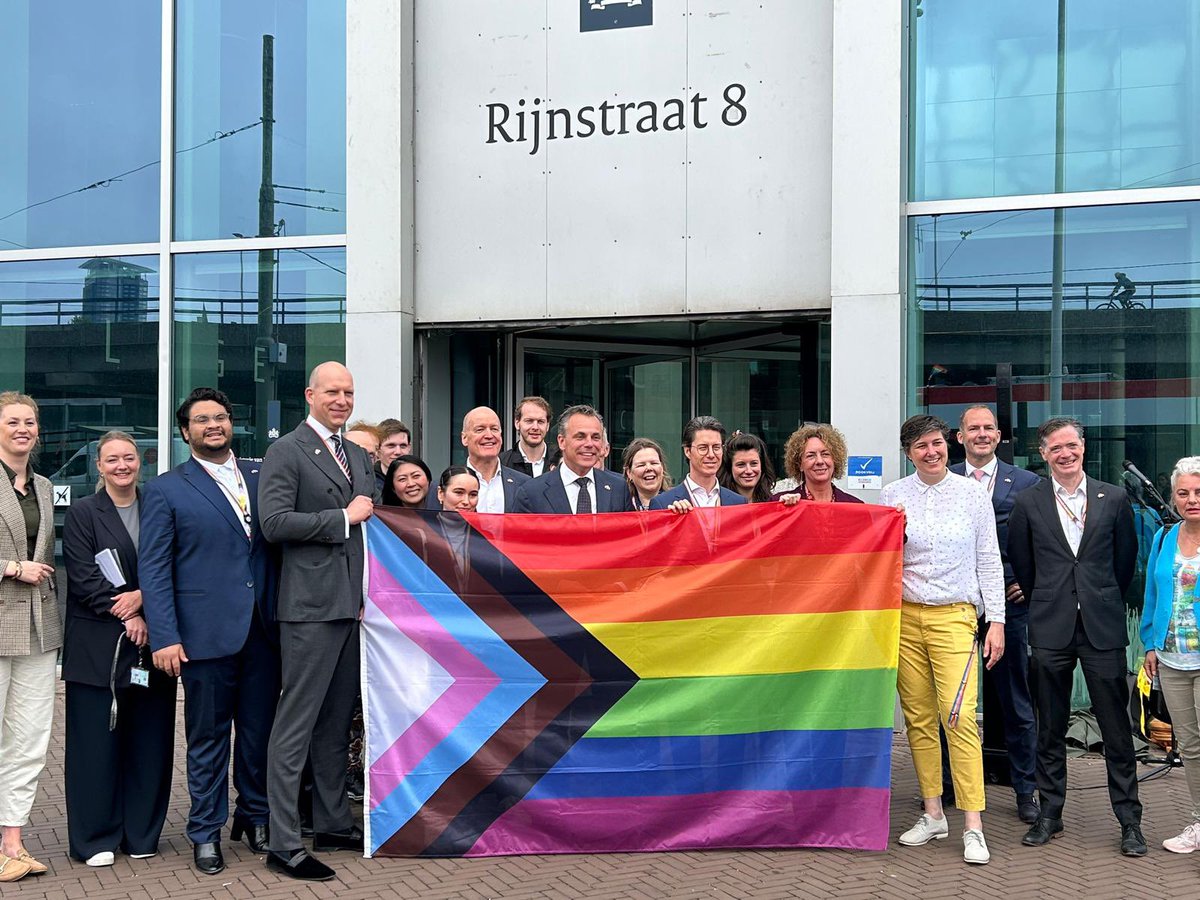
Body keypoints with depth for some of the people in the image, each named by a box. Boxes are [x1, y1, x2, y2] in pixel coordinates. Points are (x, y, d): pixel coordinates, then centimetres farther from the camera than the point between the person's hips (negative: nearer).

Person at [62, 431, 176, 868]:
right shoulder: (83, 513, 2)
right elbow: (84, 579, -6)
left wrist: (141, 597, -12)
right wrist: (127, 617, -13)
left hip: (150, 643, 3)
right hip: (99, 648, -3)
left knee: (149, 742, 5)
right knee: (97, 743, 2)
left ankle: (141, 835, 17)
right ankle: (96, 839, 13)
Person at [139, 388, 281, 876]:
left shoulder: (262, 476, 11)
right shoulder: (166, 489, 2)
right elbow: (153, 568, -2)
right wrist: (164, 637, -10)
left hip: (262, 629, 3)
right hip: (207, 632, -3)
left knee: (260, 730, 10)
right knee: (208, 736, 6)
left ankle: (255, 817, 27)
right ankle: (206, 832, 19)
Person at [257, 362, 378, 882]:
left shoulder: (358, 457, 18)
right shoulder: (286, 452, -5)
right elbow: (274, 522, -17)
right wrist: (344, 517, -13)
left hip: (353, 605, 8)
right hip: (311, 605, -8)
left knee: (338, 722, 16)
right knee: (296, 725, -4)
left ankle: (333, 824, 28)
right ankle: (283, 844, 2)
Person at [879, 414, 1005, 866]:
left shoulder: (972, 493, 4)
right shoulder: (892, 496, 7)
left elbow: (989, 561, 6)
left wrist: (996, 621, 1)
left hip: (953, 616, -2)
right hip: (904, 616, 2)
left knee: (958, 716, -12)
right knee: (918, 717, 5)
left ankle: (973, 826, -7)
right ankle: (933, 814, 16)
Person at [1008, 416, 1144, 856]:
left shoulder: (1114, 498, 3)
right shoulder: (1028, 502, 2)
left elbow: (1127, 559, 11)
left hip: (1103, 627, 0)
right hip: (1051, 629, 0)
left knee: (1116, 727, 2)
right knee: (1050, 728, 8)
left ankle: (1129, 820, 12)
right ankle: (1050, 813, 19)